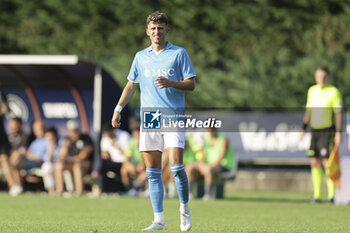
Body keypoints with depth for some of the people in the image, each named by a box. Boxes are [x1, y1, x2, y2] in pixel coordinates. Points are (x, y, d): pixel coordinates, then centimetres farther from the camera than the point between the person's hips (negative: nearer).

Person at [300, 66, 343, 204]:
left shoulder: (333, 92, -6)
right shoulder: (312, 91, 12)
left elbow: (339, 114, -8)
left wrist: (339, 133, -14)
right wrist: (303, 129, 15)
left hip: (328, 131, -6)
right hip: (315, 130, 6)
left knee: (327, 162, -11)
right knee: (315, 163, 4)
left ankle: (332, 195, -6)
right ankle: (317, 195, 9)